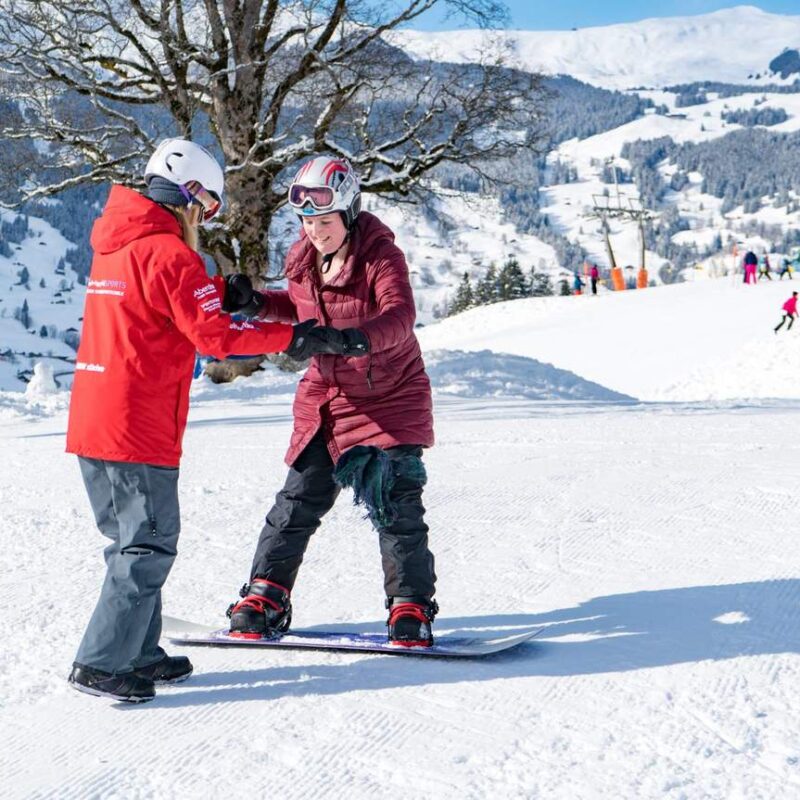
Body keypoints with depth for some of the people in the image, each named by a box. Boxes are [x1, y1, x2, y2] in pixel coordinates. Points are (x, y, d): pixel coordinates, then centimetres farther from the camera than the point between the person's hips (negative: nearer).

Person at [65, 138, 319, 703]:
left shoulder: (114, 245, 15)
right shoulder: (169, 253, -13)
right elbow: (215, 337, -17)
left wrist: (222, 294, 17)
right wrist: (289, 337, -9)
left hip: (91, 424, 9)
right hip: (139, 431, -9)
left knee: (134, 540, 18)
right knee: (150, 546, -1)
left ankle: (137, 653, 25)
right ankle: (102, 665, 0)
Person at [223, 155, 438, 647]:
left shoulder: (381, 255, -19)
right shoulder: (304, 260, -1)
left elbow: (400, 317, -37)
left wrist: (350, 338, -54)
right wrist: (256, 303, 2)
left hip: (391, 399, -5)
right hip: (326, 398, 5)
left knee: (396, 506, -8)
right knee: (298, 502, 5)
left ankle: (411, 609, 5)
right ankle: (265, 598, 17)